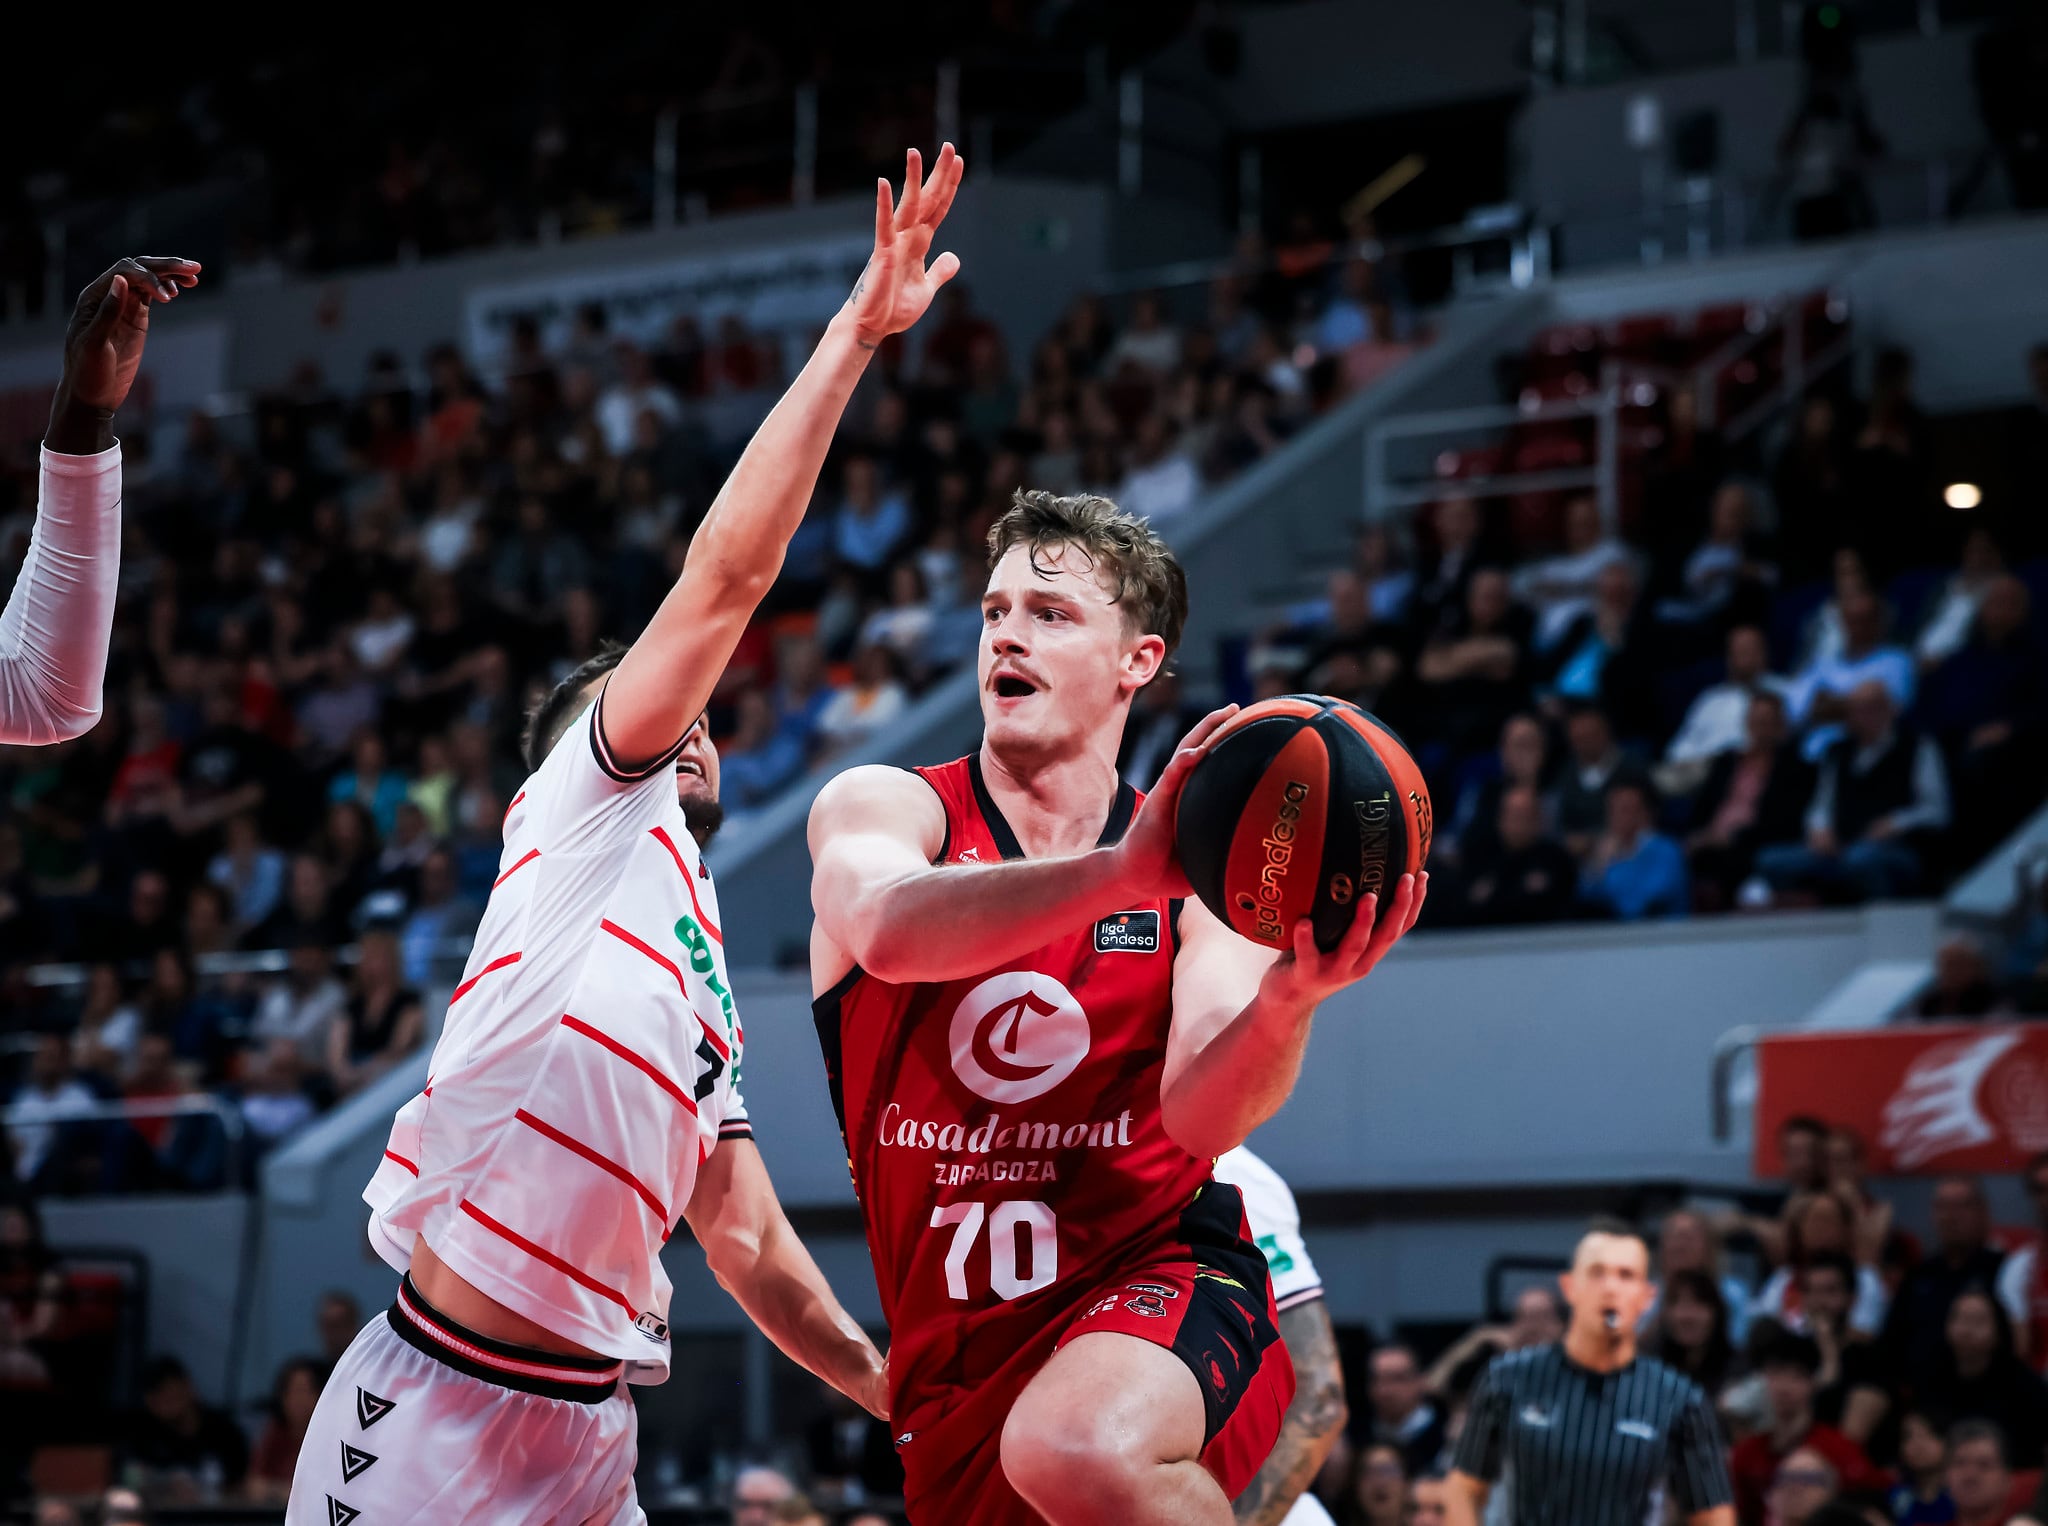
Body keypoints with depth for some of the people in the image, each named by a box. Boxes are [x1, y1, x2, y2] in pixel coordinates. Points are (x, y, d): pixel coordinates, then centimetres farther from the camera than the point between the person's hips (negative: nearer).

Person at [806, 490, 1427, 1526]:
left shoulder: (1201, 875, 2)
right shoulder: (881, 808, -2)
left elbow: (1202, 1116, -15)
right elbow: (889, 929, -28)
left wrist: (1284, 1003, -38)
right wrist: (1122, 872, -44)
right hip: (957, 1359, 3)